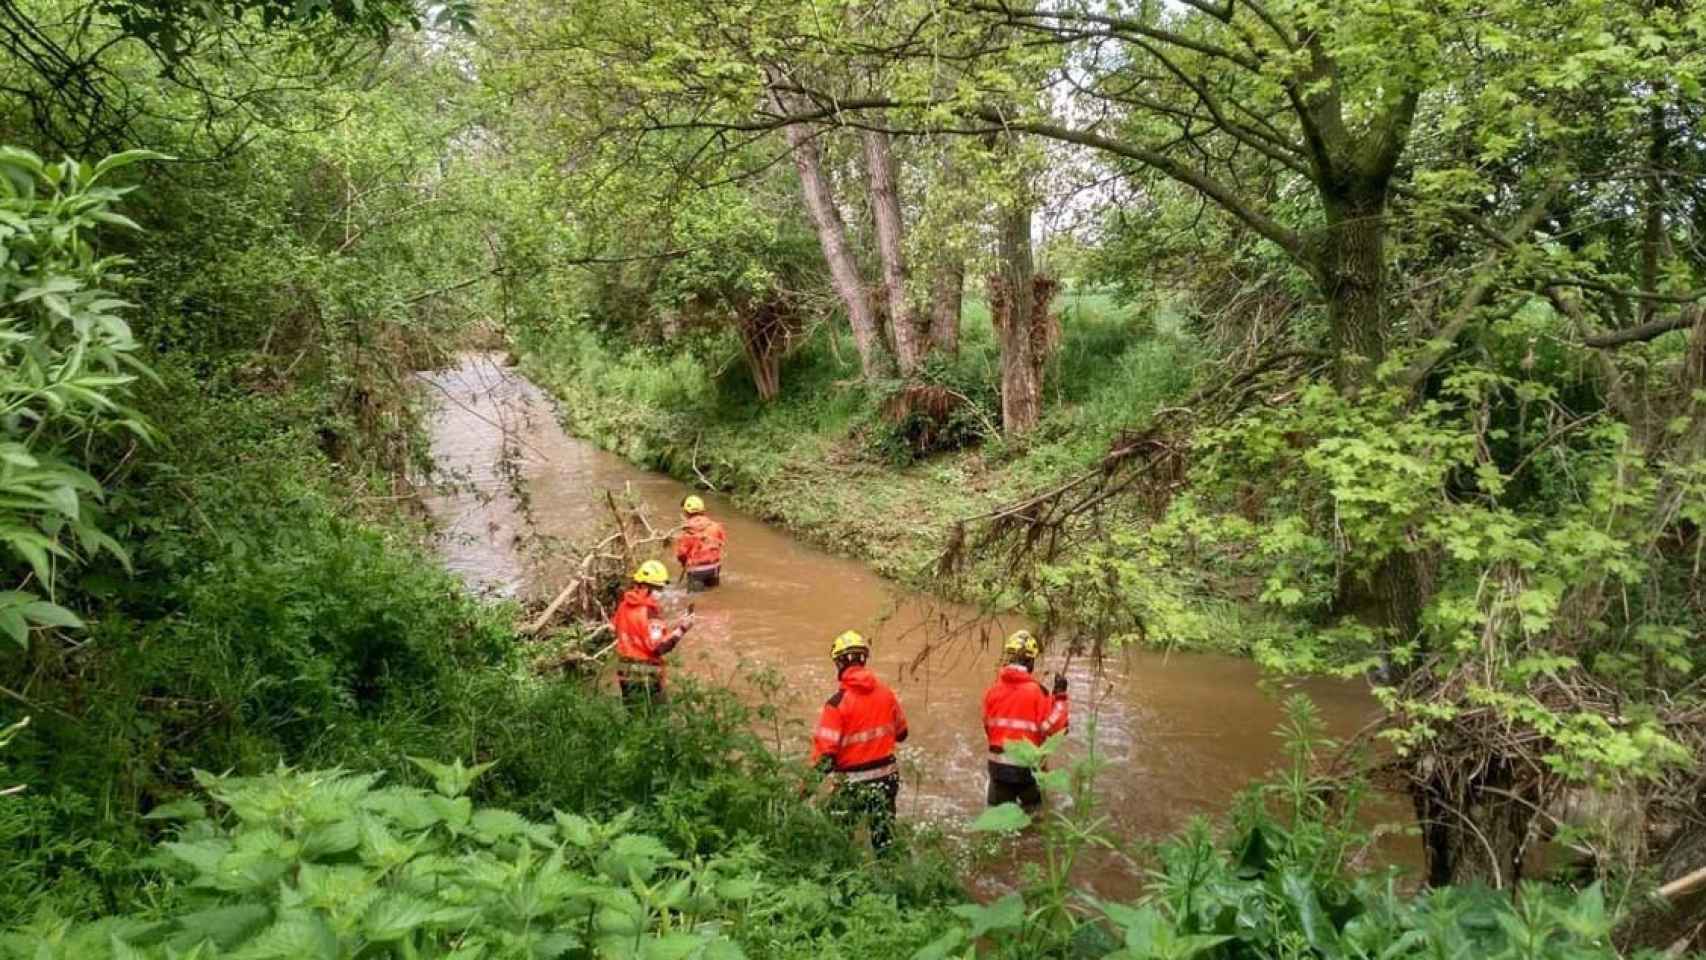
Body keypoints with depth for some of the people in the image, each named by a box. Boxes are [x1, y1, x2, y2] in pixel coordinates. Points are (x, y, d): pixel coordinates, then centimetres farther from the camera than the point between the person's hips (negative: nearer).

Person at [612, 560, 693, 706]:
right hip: (646, 670, -8)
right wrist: (680, 630, -18)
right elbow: (658, 646, -23)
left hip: (624, 667, 8)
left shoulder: (624, 605, 5)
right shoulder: (649, 610, -19)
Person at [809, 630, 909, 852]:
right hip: (887, 775, 5)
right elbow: (901, 733, 13)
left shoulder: (838, 703, -18)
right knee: (885, 838, 16)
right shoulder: (885, 693, -1)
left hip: (854, 782, -5)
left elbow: (825, 752, -18)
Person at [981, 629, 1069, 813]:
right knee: (1033, 812, 18)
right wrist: (1060, 696, -6)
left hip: (997, 764, 3)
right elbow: (1054, 726, -12)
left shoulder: (992, 690, -1)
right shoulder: (1036, 691, -15)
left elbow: (988, 727, 8)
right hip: (1027, 765, -3)